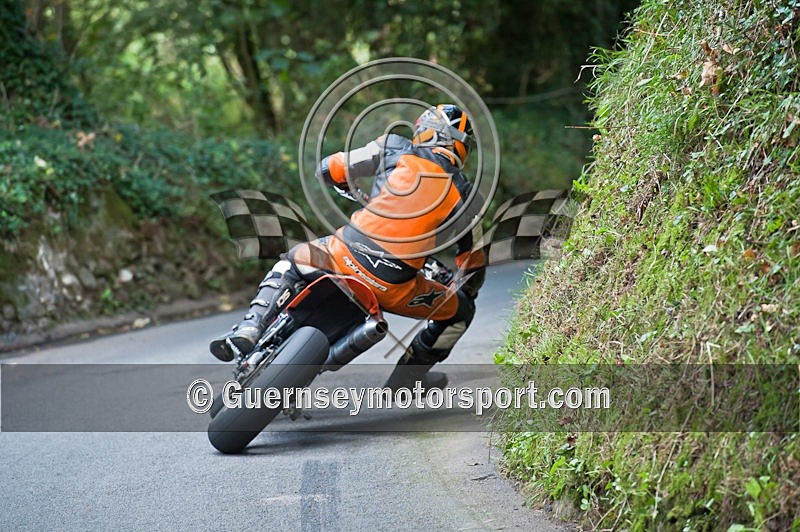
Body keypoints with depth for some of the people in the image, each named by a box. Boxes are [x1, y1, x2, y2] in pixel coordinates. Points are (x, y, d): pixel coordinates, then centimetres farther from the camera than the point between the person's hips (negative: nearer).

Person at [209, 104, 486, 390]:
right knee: (460, 310, 25)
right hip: (394, 288, -1)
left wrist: (351, 190, 33)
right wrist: (469, 292, 41)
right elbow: (474, 261, 20)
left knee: (291, 262, 32)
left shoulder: (395, 149, 7)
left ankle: (250, 328, 11)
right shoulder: (467, 196, 10)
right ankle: (407, 377, 24)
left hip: (347, 256, 1)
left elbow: (328, 169, 11)